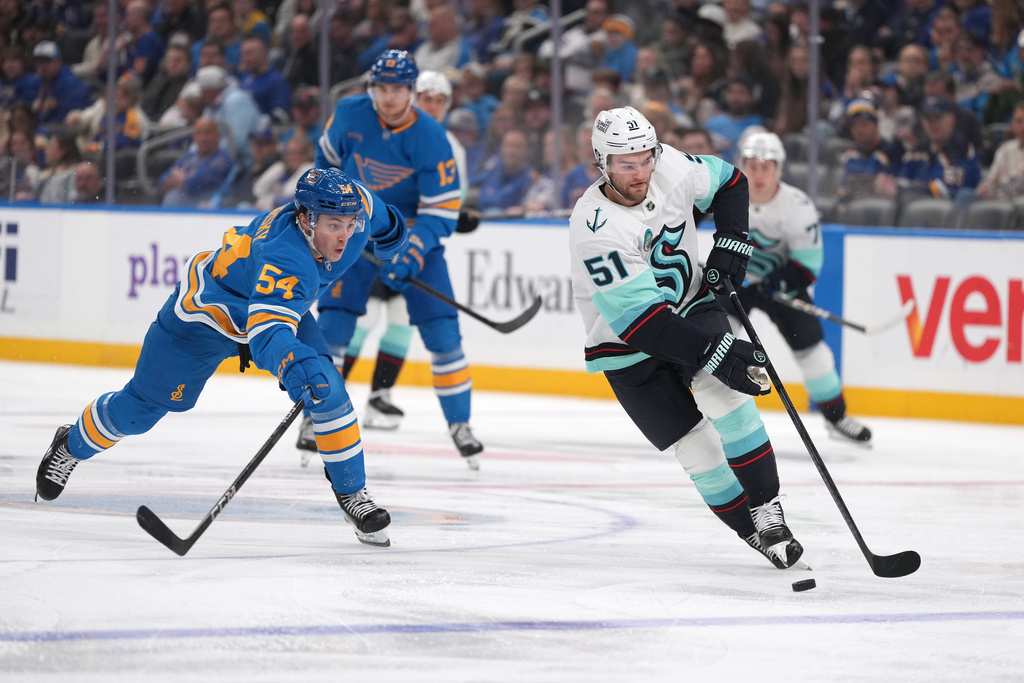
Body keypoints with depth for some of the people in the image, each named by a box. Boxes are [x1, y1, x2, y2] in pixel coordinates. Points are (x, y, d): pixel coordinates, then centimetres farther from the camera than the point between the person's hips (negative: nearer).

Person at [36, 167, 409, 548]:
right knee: (141, 407, 8)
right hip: (205, 314, -6)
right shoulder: (285, 263, -46)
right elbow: (267, 334, -59)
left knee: (329, 390, -15)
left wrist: (389, 230, 20)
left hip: (277, 306, 6)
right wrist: (295, 366, -77)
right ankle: (71, 446, 37)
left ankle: (352, 494, -3)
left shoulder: (350, 205, -24)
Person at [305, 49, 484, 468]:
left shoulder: (431, 139, -21)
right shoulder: (350, 114, -13)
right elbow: (329, 154, 11)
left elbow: (442, 210, -21)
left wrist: (411, 257, -32)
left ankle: (459, 424, 7)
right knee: (333, 321, -11)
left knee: (442, 331, -7)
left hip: (414, 232, -1)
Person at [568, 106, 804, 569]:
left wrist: (731, 241, -6)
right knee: (696, 446, -7)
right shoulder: (595, 229, -30)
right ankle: (754, 532, 10)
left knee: (724, 391, -24)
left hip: (689, 306, 3)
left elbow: (727, 181, 10)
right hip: (628, 347, -3)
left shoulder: (672, 170, -14)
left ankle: (767, 508, -15)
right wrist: (714, 352, -37)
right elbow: (640, 319, -33)